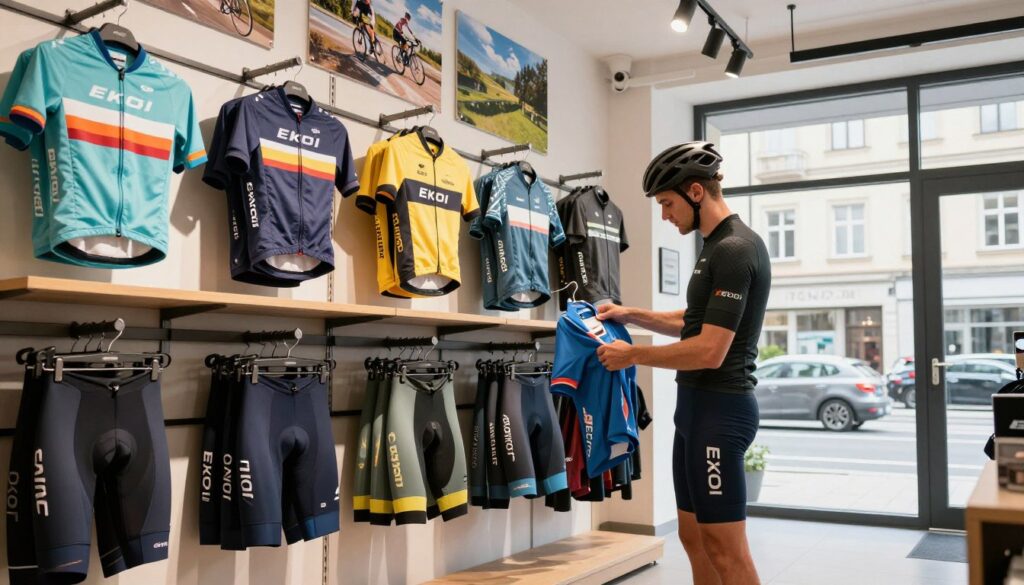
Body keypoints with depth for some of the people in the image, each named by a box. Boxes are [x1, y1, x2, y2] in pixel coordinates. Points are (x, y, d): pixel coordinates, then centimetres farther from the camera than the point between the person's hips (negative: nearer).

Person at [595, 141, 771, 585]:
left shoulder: (734, 251, -18)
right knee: (695, 537, 16)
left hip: (718, 408, -11)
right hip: (699, 405, 11)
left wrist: (632, 355, -14)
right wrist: (632, 316, 16)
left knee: (726, 549, -3)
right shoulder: (719, 246, 15)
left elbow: (710, 351, -23)